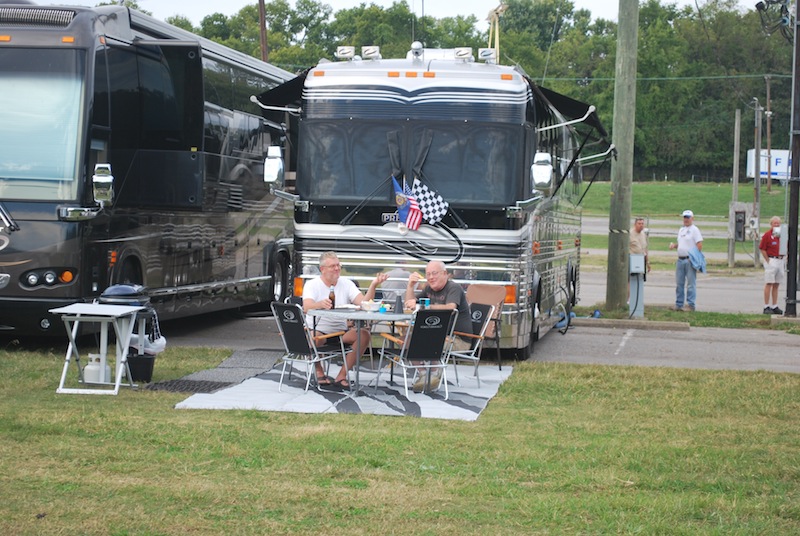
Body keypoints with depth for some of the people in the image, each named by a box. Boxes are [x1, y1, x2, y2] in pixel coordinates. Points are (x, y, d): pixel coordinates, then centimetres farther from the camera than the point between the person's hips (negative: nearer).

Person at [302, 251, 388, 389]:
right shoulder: (311, 284, -3)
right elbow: (306, 307, -23)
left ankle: (342, 376, -14)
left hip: (341, 331, 4)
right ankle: (319, 372, -6)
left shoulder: (346, 283, 7)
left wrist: (373, 286, -23)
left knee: (364, 334, -23)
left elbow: (363, 303, -6)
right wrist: (320, 304, -46)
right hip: (318, 330, -4)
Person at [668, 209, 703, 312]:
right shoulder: (681, 230, 19)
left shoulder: (694, 230, -5)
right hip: (680, 259, 8)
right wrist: (674, 245, 6)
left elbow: (699, 245, -11)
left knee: (691, 283, -4)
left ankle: (690, 305, -2)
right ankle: (678, 304, 16)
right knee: (679, 283, 10)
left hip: (690, 260, -8)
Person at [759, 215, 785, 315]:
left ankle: (774, 307, 13)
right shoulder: (767, 235, -7)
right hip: (771, 260, -6)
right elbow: (762, 249, -8)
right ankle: (766, 307, -4)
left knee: (776, 285, 9)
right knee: (769, 284, -5)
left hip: (780, 261, 6)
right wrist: (768, 261, -11)